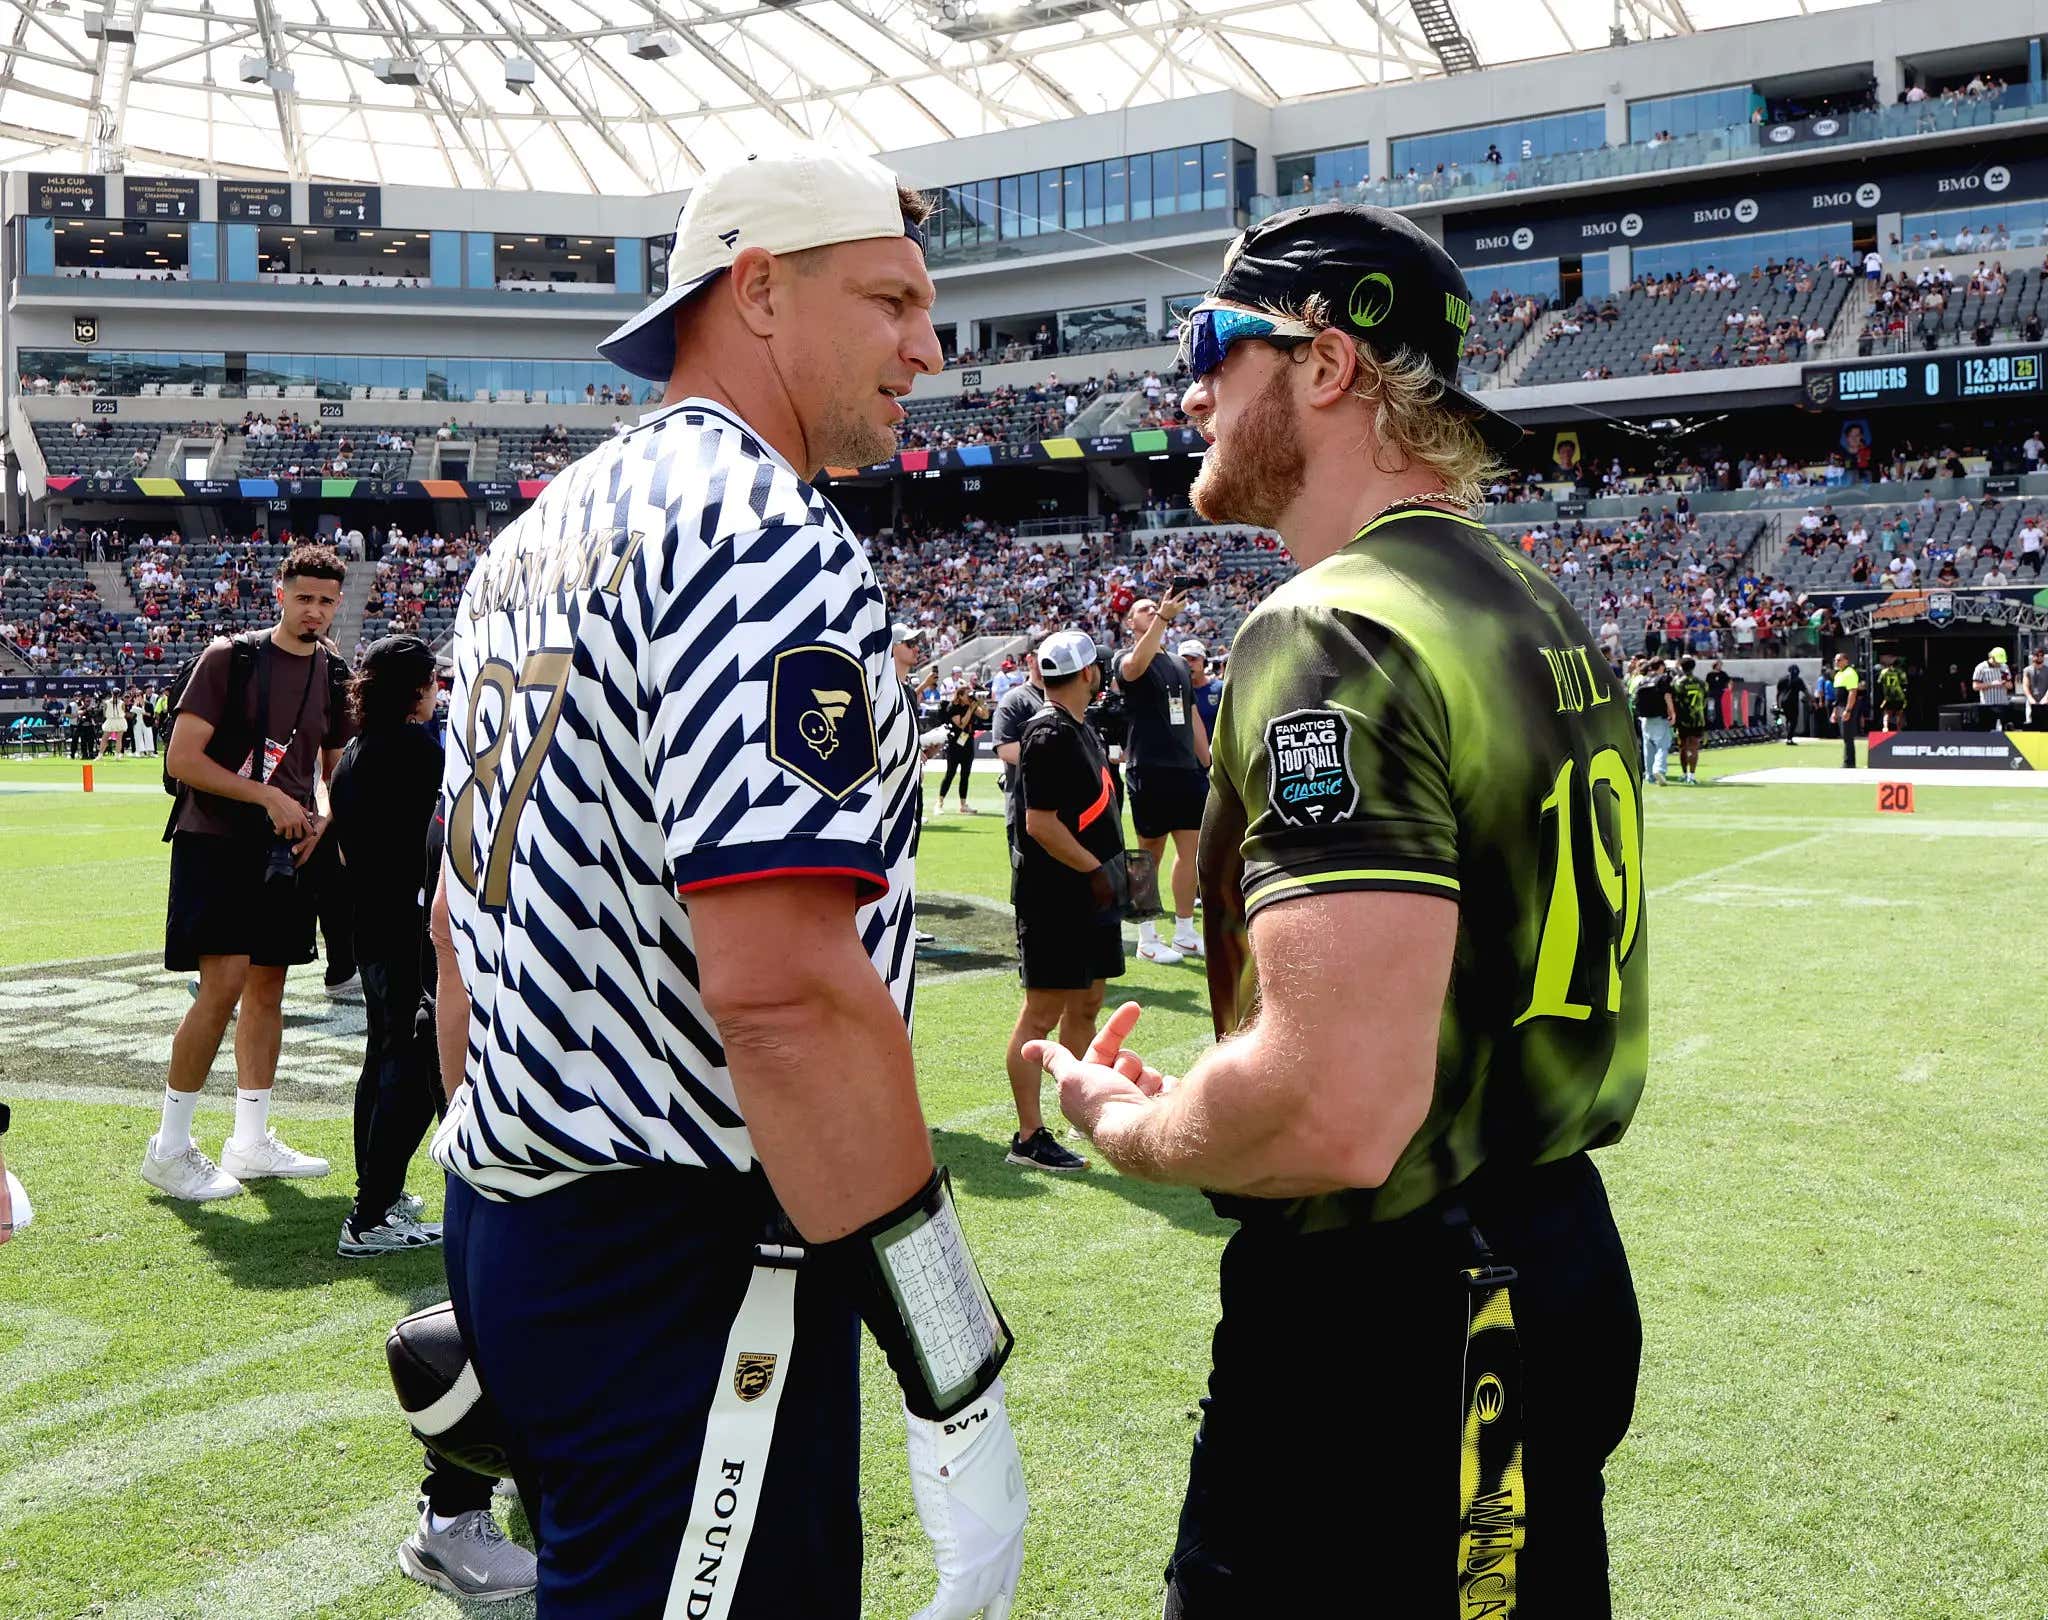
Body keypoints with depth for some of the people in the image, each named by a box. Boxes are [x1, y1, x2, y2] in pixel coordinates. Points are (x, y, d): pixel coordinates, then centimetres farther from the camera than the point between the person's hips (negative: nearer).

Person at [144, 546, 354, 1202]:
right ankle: (169, 1148, -2)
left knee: (267, 987, 10)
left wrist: (320, 814, 2)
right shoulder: (229, 658, -8)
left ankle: (251, 1141, 21)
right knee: (225, 983, -14)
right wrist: (269, 796, -18)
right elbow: (183, 759, -12)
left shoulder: (334, 676, 10)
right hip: (215, 843, -6)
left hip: (284, 850, 6)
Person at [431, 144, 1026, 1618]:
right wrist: (961, 1396, -22)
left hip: (505, 1226, 9)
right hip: (679, 1273, -9)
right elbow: (785, 986, -27)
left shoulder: (532, 541, 13)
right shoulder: (766, 543, -17)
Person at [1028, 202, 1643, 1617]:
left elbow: (1336, 1114, -32)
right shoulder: (1538, 612, 8)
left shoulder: (1336, 635, -22)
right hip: (1565, 1266, 9)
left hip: (1389, 1329, -9)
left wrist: (1124, 1126, -12)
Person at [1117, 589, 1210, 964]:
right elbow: (1137, 663, -30)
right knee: (1150, 854, 1)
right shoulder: (1128, 661, -3)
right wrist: (1163, 618, -40)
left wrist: (1208, 763, 18)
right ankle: (1147, 939, 9)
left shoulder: (1179, 664, 18)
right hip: (1149, 769, -6)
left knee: (1192, 849, 7)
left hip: (1187, 768, 6)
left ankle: (1184, 935, 18)